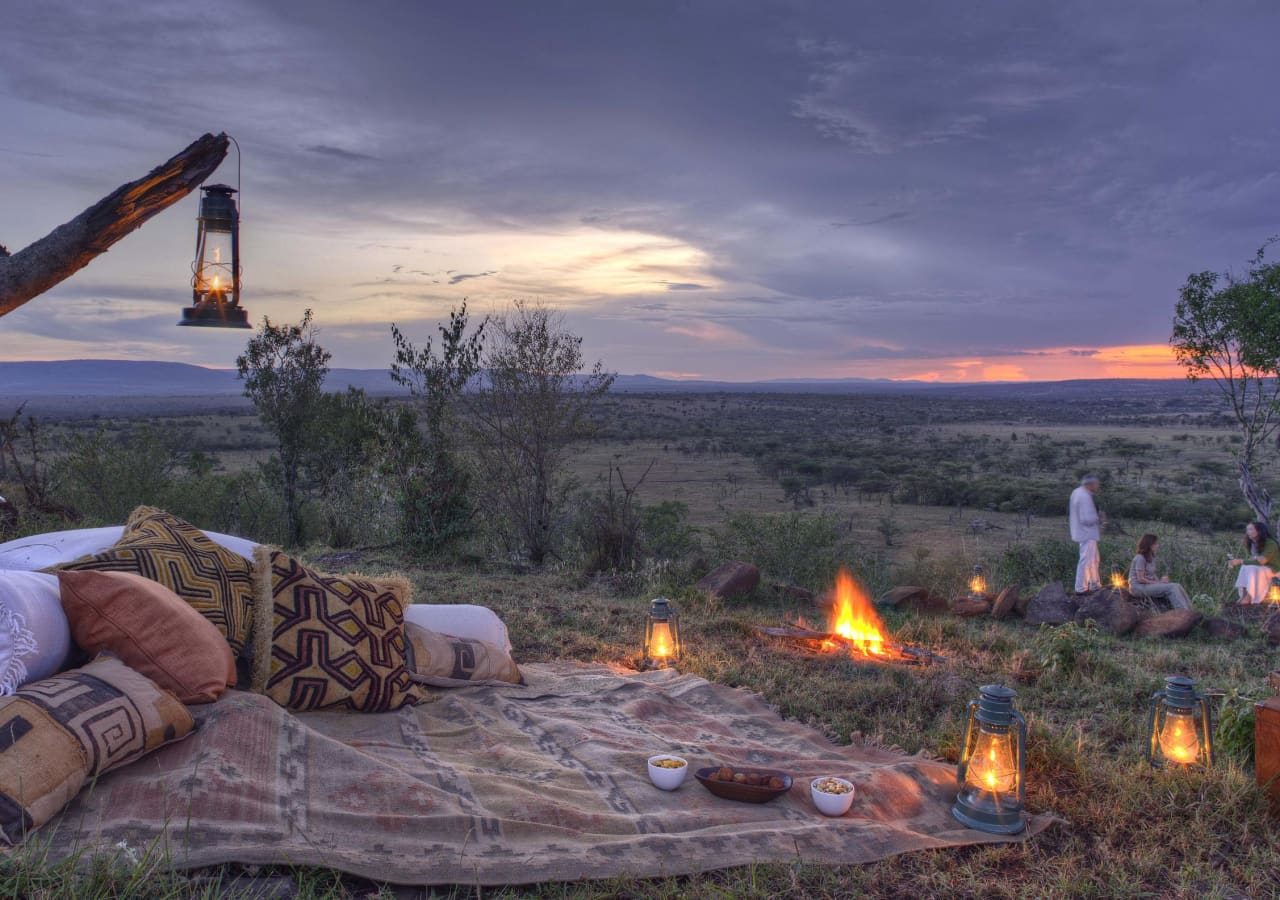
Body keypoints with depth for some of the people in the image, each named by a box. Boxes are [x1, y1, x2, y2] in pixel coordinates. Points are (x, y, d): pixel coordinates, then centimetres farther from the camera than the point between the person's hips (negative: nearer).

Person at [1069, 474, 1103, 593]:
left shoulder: (1077, 492, 7)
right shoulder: (1085, 497, -24)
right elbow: (1086, 519, -27)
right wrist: (1098, 518, -9)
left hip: (1084, 533, 10)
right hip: (1087, 534, -10)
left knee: (1094, 559, 20)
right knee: (1086, 560, -2)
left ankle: (1095, 585, 30)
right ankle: (1081, 588, 6)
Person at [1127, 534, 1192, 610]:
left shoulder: (1151, 558, 13)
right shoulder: (1140, 558, -14)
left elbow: (1152, 575, 12)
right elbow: (1140, 579, -17)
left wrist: (1160, 580, -7)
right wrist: (1158, 583, -14)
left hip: (1150, 584, 8)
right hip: (1138, 587, -8)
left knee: (1177, 586, -12)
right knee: (1171, 587, -22)